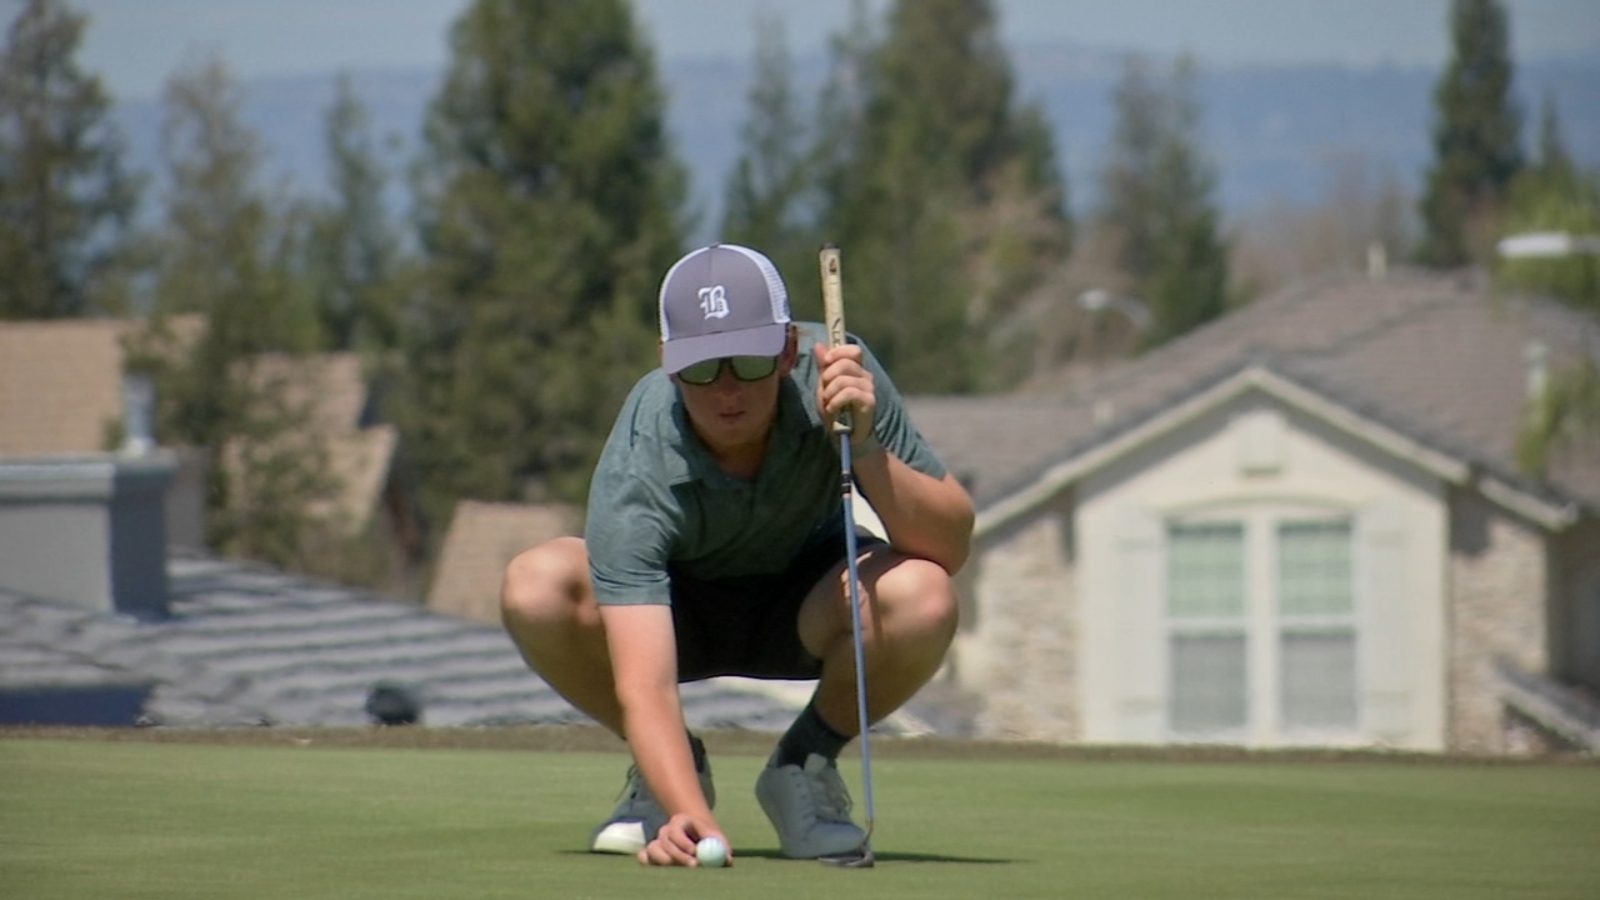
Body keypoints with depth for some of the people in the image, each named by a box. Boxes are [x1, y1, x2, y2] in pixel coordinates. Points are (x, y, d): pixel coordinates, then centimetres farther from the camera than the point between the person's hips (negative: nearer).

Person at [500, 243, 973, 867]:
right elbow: (643, 686, -43)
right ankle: (673, 769, -4)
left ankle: (805, 763, -4)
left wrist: (866, 448, -45)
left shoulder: (838, 373, -29)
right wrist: (687, 816, -60)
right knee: (535, 586, -33)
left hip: (804, 603, 1)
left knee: (921, 597, -34)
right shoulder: (635, 479, -36)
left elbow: (950, 546, -29)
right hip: (675, 606, -1)